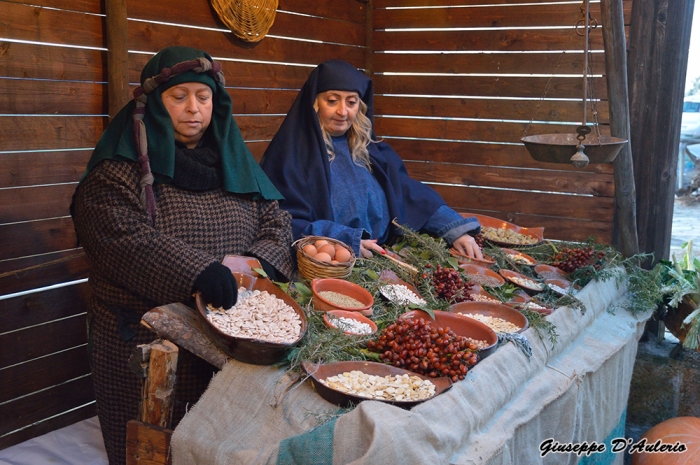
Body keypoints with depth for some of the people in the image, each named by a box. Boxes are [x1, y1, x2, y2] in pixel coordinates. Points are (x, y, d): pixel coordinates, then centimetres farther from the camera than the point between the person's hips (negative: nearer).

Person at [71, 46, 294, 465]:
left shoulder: (232, 159, 11)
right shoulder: (120, 169, -6)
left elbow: (275, 219, 7)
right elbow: (125, 238, -20)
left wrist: (260, 262, -14)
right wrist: (197, 272, -33)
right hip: (146, 345, -4)